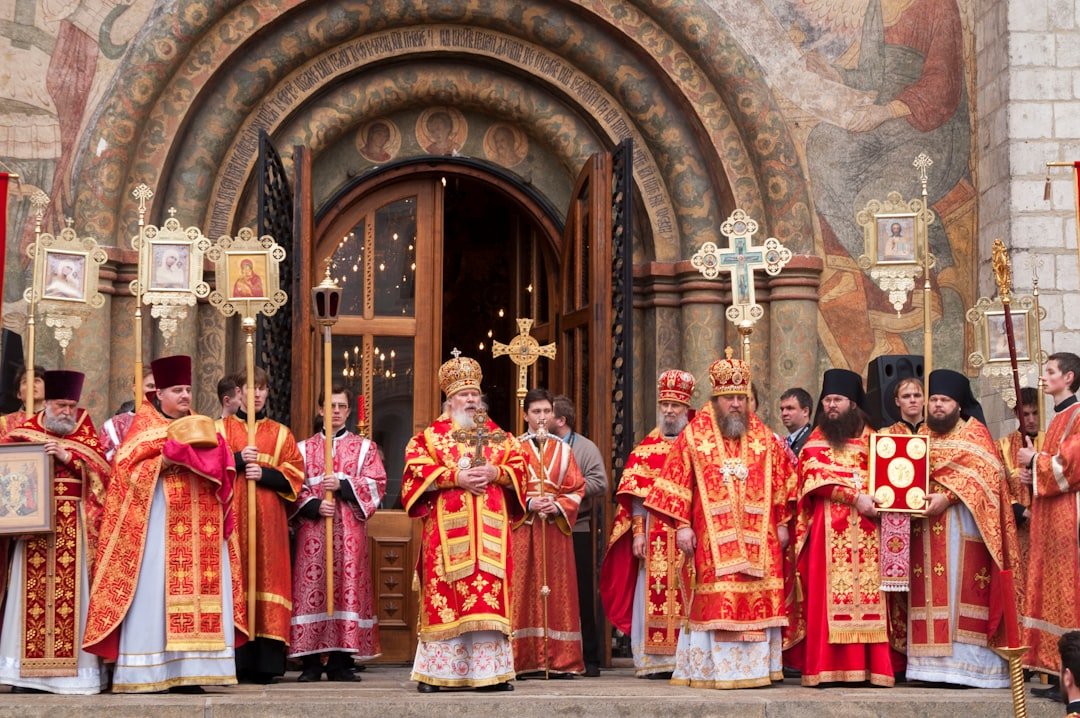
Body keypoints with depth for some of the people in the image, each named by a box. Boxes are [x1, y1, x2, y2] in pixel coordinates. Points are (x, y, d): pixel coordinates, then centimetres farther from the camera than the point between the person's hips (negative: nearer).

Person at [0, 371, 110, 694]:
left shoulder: (85, 433, 10)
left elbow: (102, 468, -2)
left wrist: (67, 456, -13)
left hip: (72, 528, 0)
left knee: (70, 592, -4)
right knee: (31, 594, -4)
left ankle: (72, 667, -2)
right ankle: (29, 671, -2)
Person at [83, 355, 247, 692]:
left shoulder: (197, 426, 20)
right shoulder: (144, 426, 5)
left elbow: (217, 471, 21)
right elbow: (129, 470, -7)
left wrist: (205, 458, -1)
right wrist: (169, 458, -16)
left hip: (200, 525, 5)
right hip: (159, 521, -5)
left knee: (199, 590, -2)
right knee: (155, 590, -10)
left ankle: (186, 672, -2)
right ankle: (144, 672, -9)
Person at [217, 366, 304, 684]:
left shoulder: (281, 434, 16)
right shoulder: (220, 428, 14)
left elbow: (294, 475, 7)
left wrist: (264, 473, -9)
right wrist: (238, 460, -11)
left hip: (268, 519, 1)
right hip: (230, 516, -1)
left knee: (266, 576, -5)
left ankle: (263, 663, -4)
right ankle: (233, 662, -9)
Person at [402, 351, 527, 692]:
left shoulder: (498, 435, 17)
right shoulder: (429, 435, 7)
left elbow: (519, 466, 10)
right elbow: (416, 471, -4)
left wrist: (495, 473, -9)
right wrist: (455, 477, -15)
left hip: (489, 528, 3)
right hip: (447, 528, -3)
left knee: (489, 594, -3)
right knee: (444, 594, -6)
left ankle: (491, 671, -2)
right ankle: (436, 671, -3)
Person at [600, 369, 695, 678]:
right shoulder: (646, 449, 10)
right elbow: (636, 493, 4)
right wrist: (638, 533, -6)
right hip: (655, 536, 0)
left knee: (688, 594, -4)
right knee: (654, 593, -4)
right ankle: (655, 661, -2)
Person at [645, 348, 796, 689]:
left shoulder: (763, 437, 10)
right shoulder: (694, 435, 3)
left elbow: (781, 480, 13)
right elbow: (677, 480, 1)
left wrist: (781, 523, 8)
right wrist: (682, 525, -5)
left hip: (758, 538, 2)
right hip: (712, 538, -2)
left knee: (758, 602, 0)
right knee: (716, 604, -6)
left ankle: (756, 666, 6)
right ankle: (713, 669, -2)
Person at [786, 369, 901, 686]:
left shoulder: (870, 437, 16)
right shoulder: (817, 440, 10)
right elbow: (817, 475, -5)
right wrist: (855, 496, -16)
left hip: (866, 529, 2)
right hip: (830, 530, -1)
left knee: (868, 593, -4)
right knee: (828, 593, -7)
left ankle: (871, 663, -5)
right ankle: (828, 665, -9)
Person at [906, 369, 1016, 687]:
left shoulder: (974, 431, 4)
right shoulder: (922, 434, 20)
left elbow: (984, 472, -9)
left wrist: (948, 496, -19)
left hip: (962, 524, -5)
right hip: (926, 526, 5)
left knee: (962, 589, -9)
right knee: (931, 593, 0)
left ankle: (966, 662, -10)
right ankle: (934, 663, -1)